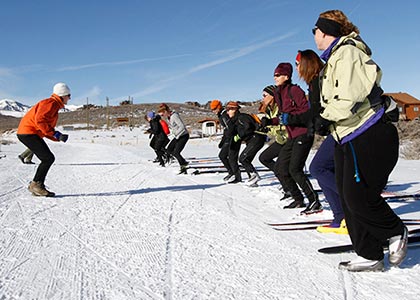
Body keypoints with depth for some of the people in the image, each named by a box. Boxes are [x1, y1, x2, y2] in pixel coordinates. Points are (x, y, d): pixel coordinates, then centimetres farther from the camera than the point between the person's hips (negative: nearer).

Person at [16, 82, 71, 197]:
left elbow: (46, 130, 22)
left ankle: (36, 185, 11)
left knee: (49, 159, 8)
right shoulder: (51, 103, -11)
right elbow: (39, 120, -25)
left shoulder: (54, 106, 21)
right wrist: (55, 134, -23)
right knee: (48, 158, -14)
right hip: (28, 133, -10)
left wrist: (59, 137, 7)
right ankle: (36, 184, -6)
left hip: (30, 134, 10)